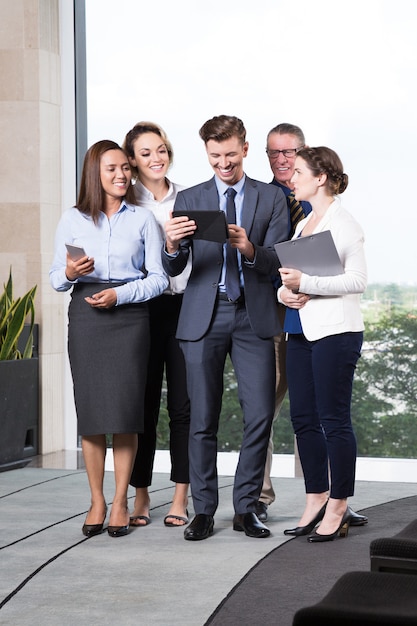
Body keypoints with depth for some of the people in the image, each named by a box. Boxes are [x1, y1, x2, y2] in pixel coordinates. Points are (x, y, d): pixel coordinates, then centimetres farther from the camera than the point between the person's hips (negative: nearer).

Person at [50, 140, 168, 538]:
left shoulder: (143, 219, 7)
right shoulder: (73, 219, 9)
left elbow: (158, 278, 3)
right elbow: (56, 277, 10)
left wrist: (120, 294, -11)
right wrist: (69, 273, -12)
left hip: (129, 316, -1)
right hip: (85, 317, 1)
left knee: (124, 409, -4)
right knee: (90, 410, 1)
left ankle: (120, 502, 7)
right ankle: (96, 502, 12)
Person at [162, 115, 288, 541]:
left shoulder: (272, 199, 7)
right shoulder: (188, 200, 7)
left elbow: (278, 262, -2)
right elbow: (173, 269, 1)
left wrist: (250, 250, -23)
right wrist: (171, 245, -22)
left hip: (253, 317, 0)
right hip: (204, 317, 0)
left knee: (260, 417, -2)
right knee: (203, 419, 2)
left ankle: (245, 509, 10)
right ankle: (203, 511, 11)